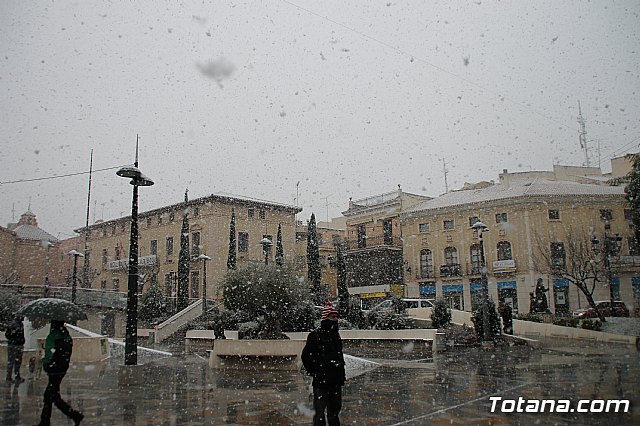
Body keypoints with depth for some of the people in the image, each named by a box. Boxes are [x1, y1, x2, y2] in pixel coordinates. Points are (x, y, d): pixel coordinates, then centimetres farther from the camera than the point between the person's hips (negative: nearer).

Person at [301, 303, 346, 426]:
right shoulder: (316, 335, -12)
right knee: (320, 410, -1)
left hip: (336, 380, 7)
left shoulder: (336, 334, 11)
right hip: (321, 380, -7)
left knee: (335, 409, 16)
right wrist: (314, 371, -5)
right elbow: (306, 356, -11)